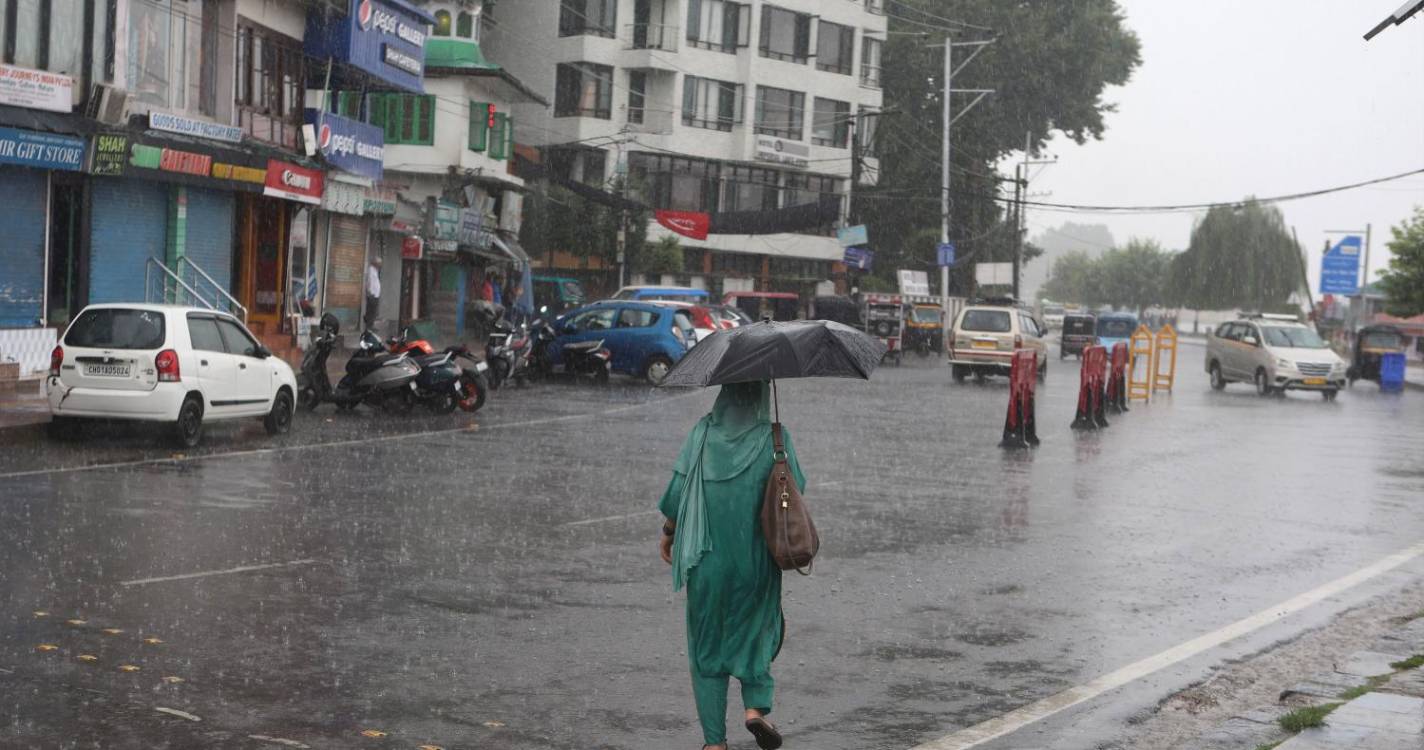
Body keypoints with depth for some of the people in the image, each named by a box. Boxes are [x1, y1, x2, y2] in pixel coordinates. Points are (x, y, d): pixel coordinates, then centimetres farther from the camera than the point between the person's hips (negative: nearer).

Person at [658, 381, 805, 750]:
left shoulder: (703, 432, -6)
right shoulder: (774, 438, -8)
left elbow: (678, 487, -7)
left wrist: (668, 532, 8)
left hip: (708, 557, 0)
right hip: (756, 558, 0)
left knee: (706, 644, 11)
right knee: (755, 629, 23)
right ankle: (756, 706, 4)